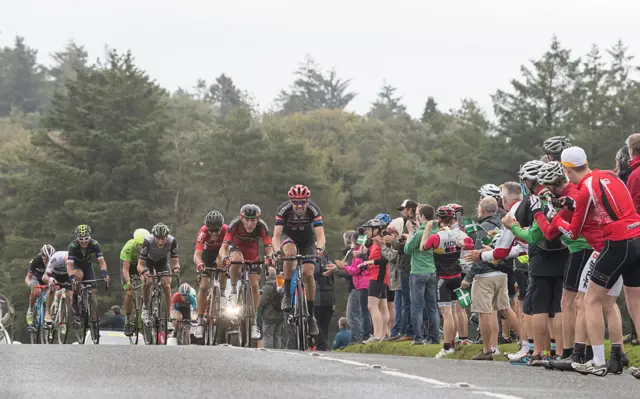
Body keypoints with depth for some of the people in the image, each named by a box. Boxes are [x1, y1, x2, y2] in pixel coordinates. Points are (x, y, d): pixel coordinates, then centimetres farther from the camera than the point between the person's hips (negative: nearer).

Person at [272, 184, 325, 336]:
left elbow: (320, 235, -35)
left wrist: (319, 248, -56)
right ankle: (287, 295, -24)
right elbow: (276, 235, -33)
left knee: (308, 274, -14)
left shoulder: (314, 210, -29)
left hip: (307, 239, 1)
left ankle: (311, 315, -3)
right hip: (289, 236, -1)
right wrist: (277, 250, -52)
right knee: (290, 253, -35)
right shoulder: (283, 209, -29)